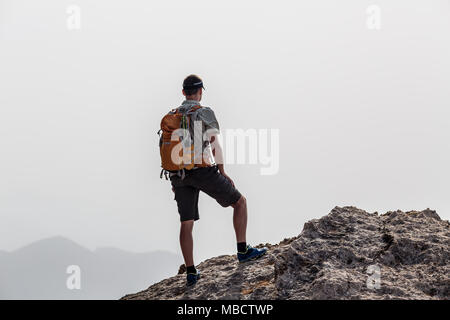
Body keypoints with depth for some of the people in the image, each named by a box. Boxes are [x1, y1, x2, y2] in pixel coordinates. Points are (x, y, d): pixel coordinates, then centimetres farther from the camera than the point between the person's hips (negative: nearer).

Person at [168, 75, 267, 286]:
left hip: (179, 174, 5)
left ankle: (191, 272, 5)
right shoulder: (205, 113, -2)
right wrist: (222, 173, 2)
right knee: (240, 202, 11)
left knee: (186, 223, 8)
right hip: (203, 170, -5)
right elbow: (215, 145, -7)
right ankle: (243, 250, 8)